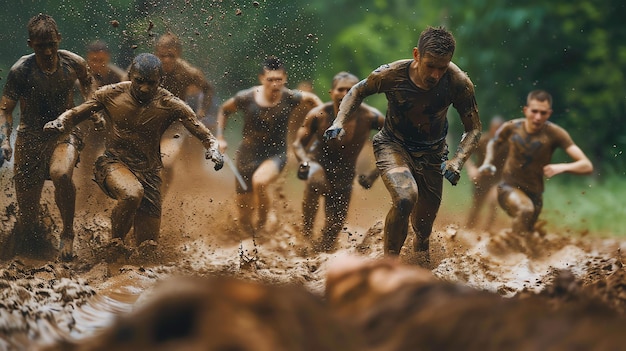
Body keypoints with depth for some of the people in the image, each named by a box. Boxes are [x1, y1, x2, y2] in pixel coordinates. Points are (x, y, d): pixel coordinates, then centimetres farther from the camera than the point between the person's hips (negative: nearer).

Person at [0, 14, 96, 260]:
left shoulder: (74, 63, -7)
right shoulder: (20, 71, -14)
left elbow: (86, 81, 18)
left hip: (65, 131, 0)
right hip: (31, 137, 0)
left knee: (61, 174, -35)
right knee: (27, 215, 0)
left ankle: (68, 233, -13)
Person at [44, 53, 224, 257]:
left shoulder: (169, 105, -8)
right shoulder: (111, 95, -8)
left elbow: (204, 133, -8)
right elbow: (76, 114, 3)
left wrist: (213, 149, -29)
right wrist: (59, 123, -18)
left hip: (148, 171, 2)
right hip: (114, 163, -2)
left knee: (148, 245, 0)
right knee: (132, 194, -37)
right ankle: (116, 243, -12)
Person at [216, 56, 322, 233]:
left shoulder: (290, 98, -13)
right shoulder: (247, 98, -13)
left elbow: (312, 99, 11)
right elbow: (224, 110, 7)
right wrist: (220, 138, 1)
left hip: (276, 154, -1)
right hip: (248, 154, 2)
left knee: (259, 181, -37)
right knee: (244, 218, 5)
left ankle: (262, 224, -12)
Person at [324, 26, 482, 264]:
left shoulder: (458, 84, -25)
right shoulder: (391, 75, -26)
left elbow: (473, 129, -13)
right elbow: (359, 91, -3)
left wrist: (458, 160, -30)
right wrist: (339, 122, -17)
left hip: (432, 154, 2)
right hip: (393, 145, -2)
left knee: (423, 227, 16)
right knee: (405, 198, -33)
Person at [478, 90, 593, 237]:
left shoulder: (554, 133, -17)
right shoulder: (511, 128, -10)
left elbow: (587, 166, -24)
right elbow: (494, 143, 16)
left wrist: (562, 167, -41)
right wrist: (488, 162, -3)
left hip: (534, 193, 2)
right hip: (509, 188, -2)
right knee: (525, 210, -35)